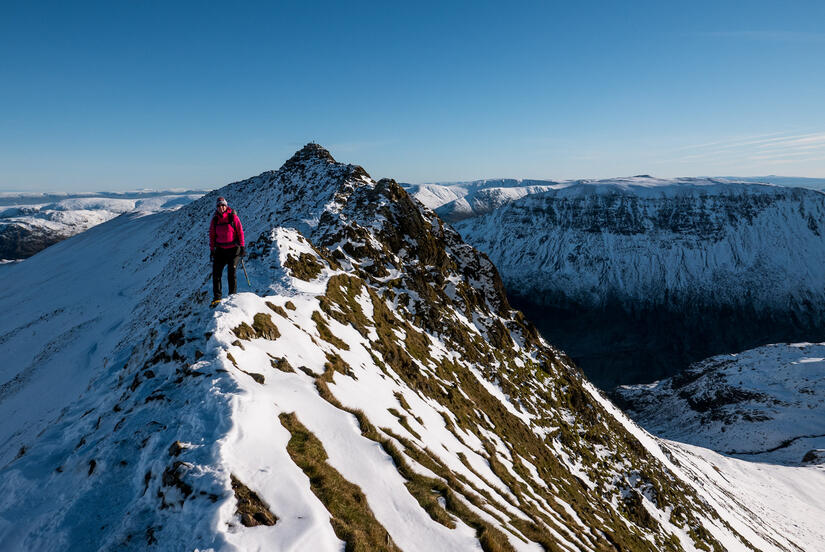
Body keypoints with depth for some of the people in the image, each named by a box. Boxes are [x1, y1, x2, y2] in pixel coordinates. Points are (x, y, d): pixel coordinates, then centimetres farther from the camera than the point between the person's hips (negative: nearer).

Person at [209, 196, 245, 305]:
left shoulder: (233, 216, -6)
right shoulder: (214, 220, 4)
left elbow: (240, 231, -4)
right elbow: (212, 235, 9)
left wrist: (242, 246, -7)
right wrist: (212, 250, 6)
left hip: (233, 249, -3)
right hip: (220, 250, 3)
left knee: (231, 273, -4)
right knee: (216, 272, -2)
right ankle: (217, 297, 5)